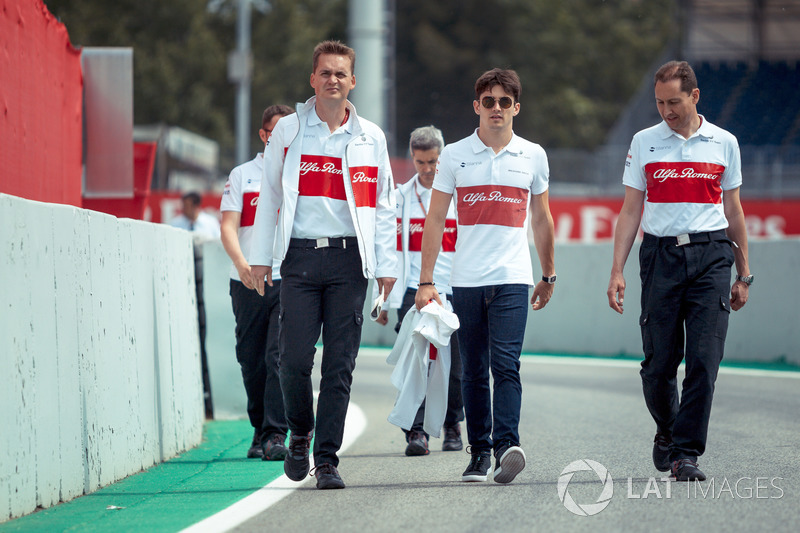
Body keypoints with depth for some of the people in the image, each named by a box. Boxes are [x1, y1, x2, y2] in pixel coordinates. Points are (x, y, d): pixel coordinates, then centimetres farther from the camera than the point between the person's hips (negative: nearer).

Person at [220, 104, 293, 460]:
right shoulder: (242, 175, 10)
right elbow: (229, 226, 1)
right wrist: (241, 262, -18)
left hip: (292, 280, -1)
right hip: (248, 283, 1)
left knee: (281, 356, -13)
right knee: (251, 360, 7)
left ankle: (275, 435, -13)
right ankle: (260, 431, 22)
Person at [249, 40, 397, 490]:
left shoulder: (371, 137, 9)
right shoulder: (288, 131, 7)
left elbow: (383, 205, 11)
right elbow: (270, 196, 10)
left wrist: (386, 265, 5)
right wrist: (261, 258, 5)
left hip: (349, 258, 1)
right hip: (301, 255, 0)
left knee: (340, 365, -2)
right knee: (295, 360, -6)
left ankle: (327, 458, 2)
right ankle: (300, 434, 20)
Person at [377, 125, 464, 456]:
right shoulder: (401, 198, 9)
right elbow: (390, 251, 11)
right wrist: (385, 301, 7)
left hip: (454, 292, 0)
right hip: (414, 292, 0)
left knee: (453, 367, 5)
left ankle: (452, 427, 23)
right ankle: (416, 432, -15)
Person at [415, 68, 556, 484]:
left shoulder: (533, 156, 7)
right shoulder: (454, 156, 5)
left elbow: (541, 219, 18)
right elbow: (435, 220, 5)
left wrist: (548, 276, 21)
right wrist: (425, 281, 0)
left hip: (512, 278, -1)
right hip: (466, 279, 1)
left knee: (505, 364, -15)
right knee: (473, 372, 6)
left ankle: (506, 445, -24)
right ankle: (479, 452, 14)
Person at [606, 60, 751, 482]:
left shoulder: (724, 143, 8)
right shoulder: (644, 143, 7)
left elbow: (733, 211, 14)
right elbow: (631, 211, 7)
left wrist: (743, 275, 14)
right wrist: (617, 271, -1)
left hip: (711, 256, 0)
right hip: (661, 254, 0)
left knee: (704, 359, -10)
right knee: (658, 363, 1)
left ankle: (686, 453, -7)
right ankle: (666, 432, 28)